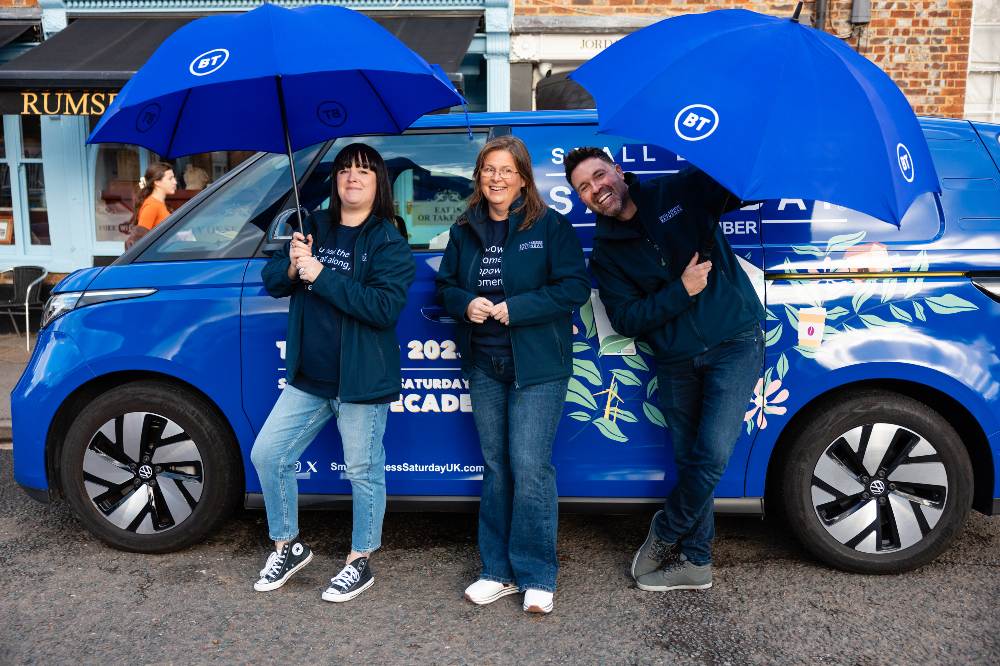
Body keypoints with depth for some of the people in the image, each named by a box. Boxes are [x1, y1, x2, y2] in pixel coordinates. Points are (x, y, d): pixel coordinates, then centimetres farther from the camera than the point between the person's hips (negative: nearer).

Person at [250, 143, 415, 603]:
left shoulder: (388, 242, -8)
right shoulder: (315, 227, 8)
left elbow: (385, 307, -22)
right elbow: (271, 281, 8)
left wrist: (322, 276, -24)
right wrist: (292, 267, -14)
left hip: (361, 379, -6)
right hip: (307, 377, 6)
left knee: (363, 472, 5)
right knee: (267, 454, 8)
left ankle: (360, 563, 25)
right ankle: (288, 546, 29)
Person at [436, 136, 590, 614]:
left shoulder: (551, 226, -5)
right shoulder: (464, 231, 10)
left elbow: (574, 288, -12)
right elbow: (446, 286, 14)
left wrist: (514, 309, -19)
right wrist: (466, 304, -9)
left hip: (537, 368, -5)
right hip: (484, 365, 5)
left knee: (531, 468, -8)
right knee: (495, 468, 12)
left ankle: (536, 578, 6)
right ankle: (498, 572, 22)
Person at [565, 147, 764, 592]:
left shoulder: (682, 191, -2)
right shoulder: (606, 253, 3)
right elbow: (625, 320, -5)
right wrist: (682, 290, -16)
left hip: (734, 343, -3)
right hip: (677, 363, 3)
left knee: (711, 454, -12)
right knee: (689, 460, 9)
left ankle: (666, 532, 13)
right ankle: (695, 561, 25)